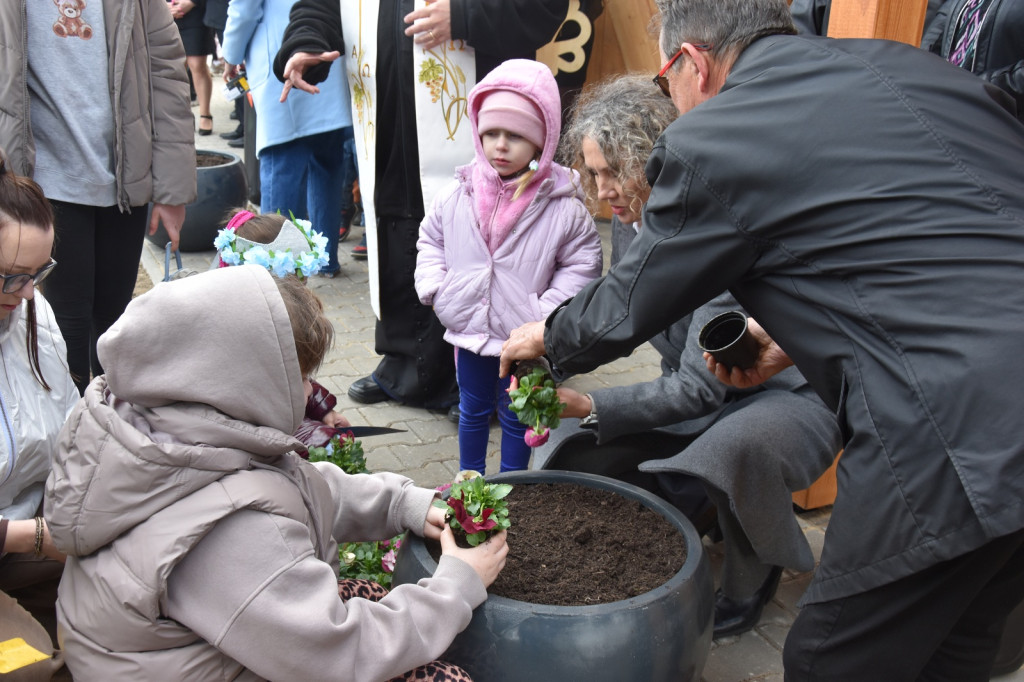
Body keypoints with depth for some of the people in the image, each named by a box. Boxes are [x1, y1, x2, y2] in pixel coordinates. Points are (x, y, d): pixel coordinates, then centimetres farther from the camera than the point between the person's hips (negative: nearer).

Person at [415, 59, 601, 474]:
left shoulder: (562, 207, -14)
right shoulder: (460, 195, -4)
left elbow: (583, 263, -6)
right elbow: (430, 238, 11)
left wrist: (547, 311, -15)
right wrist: (434, 287, -2)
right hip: (469, 329, 3)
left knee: (516, 415, 14)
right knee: (472, 409, 22)